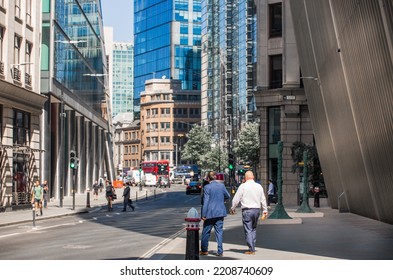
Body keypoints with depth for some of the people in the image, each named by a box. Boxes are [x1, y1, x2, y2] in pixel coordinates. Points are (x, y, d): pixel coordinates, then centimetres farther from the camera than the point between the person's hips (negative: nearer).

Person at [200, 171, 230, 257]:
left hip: (210, 213, -4)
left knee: (206, 232, 10)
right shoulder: (221, 185, 2)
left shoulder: (207, 187, -11)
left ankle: (204, 250, 20)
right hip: (220, 212, 4)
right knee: (219, 231, 5)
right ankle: (220, 251, 1)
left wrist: (203, 215, -10)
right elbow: (227, 196, 18)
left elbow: (205, 202, -13)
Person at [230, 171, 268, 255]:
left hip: (247, 210, -5)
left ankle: (251, 250, -6)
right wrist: (265, 210, 24)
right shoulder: (259, 186, 7)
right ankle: (253, 247, 18)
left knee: (248, 230, -2)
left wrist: (232, 208, 11)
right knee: (253, 229, 17)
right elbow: (263, 199, 14)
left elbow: (236, 199, -3)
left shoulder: (243, 186, -7)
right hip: (257, 210, 5)